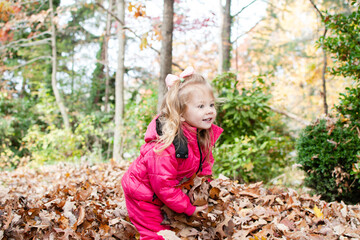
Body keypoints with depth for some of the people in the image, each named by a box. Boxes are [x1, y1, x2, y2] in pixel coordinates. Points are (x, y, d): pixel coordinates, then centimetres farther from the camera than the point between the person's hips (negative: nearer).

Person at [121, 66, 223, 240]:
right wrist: (189, 209, -21)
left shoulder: (205, 134, -13)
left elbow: (204, 163, 8)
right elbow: (164, 186, -30)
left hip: (171, 191, 7)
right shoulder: (166, 147, -38)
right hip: (142, 195, -7)